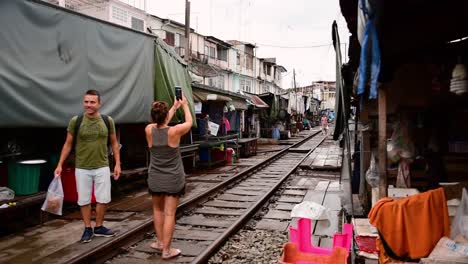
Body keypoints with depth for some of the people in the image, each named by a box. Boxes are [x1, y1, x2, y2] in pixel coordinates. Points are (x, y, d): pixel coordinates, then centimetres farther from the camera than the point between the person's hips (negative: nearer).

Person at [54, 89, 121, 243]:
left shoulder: (108, 121, -2)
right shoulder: (75, 121, -6)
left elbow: (114, 143, 7)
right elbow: (68, 144, 1)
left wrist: (117, 164, 3)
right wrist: (60, 165, -1)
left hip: (102, 167, 1)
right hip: (82, 168, -1)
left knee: (103, 199, 7)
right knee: (84, 200, 8)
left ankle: (99, 227, 26)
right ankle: (88, 229, 24)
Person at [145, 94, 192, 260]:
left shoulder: (149, 130, -8)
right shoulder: (174, 131, -17)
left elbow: (161, 124, 14)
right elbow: (189, 122, 2)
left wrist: (175, 106, 23)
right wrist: (185, 105, 17)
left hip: (155, 179, 4)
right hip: (173, 179, -3)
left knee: (158, 210, 22)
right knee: (169, 213, 1)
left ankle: (160, 242, 29)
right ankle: (166, 250, 6)